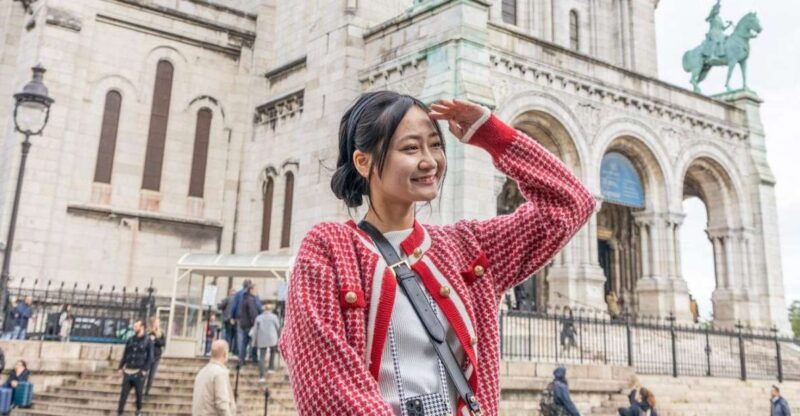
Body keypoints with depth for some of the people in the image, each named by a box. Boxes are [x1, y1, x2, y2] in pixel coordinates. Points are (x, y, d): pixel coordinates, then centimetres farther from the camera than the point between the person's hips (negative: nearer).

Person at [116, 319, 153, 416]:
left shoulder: (148, 341, -3)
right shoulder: (130, 340, 9)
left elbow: (150, 357, -6)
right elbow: (125, 354, 12)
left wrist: (145, 370, -13)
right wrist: (121, 367, 5)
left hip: (139, 372, -3)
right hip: (128, 371, 3)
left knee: (139, 393, 6)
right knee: (124, 393, 1)